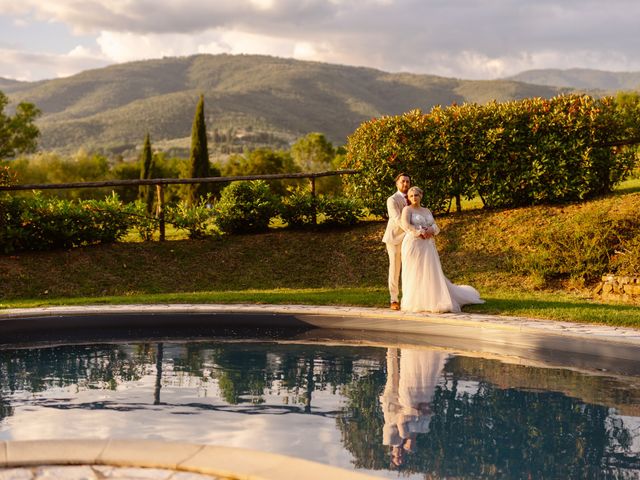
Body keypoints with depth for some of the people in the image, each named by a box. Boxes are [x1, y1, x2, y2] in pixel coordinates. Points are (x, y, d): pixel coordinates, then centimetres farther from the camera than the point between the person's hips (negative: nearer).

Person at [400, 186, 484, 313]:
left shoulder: (427, 211, 18)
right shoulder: (407, 209, -1)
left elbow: (436, 228, 11)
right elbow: (406, 225, -17)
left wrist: (431, 229, -12)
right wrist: (421, 232, -14)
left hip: (427, 247, 6)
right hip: (413, 245, -5)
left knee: (431, 273, 3)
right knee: (414, 274, -6)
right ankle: (413, 303, 1)